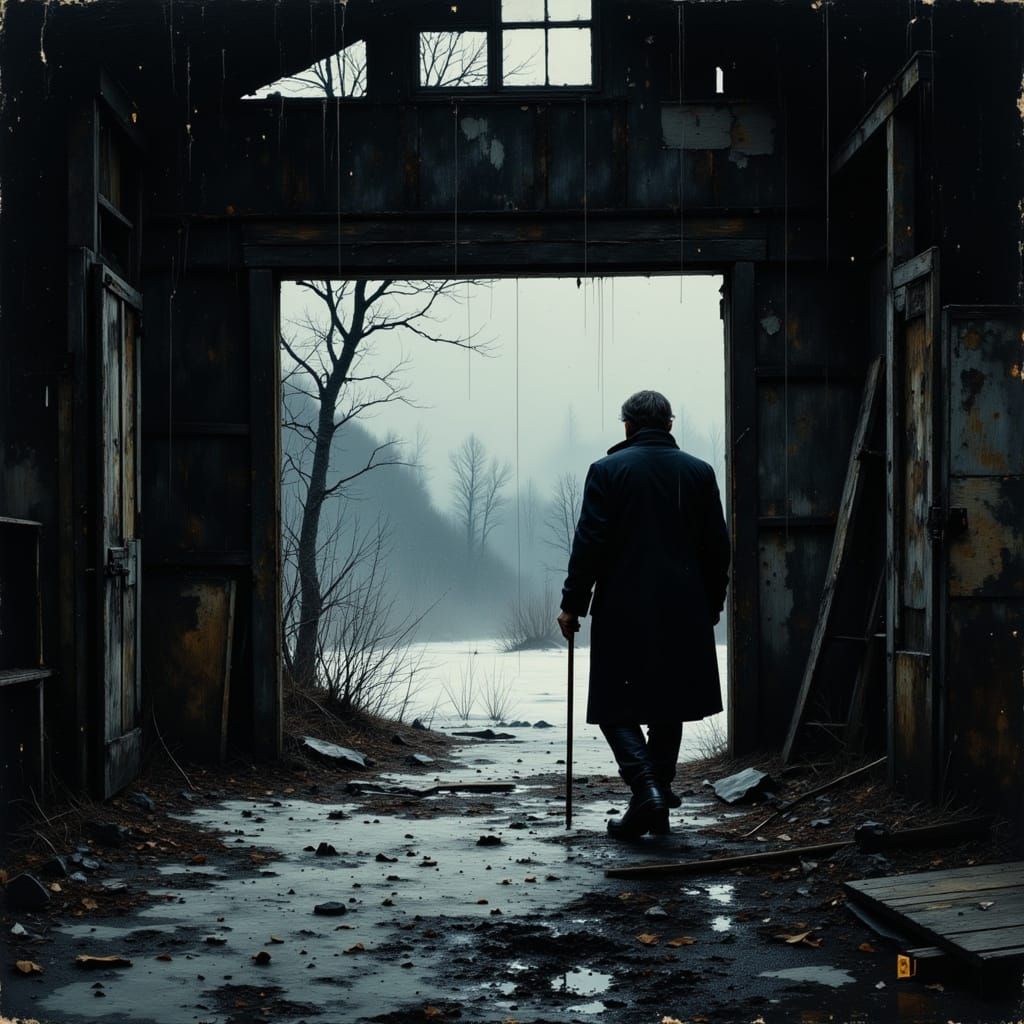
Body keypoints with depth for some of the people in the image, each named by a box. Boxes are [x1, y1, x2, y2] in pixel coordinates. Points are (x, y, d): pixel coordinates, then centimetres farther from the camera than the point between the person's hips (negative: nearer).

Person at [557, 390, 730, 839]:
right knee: (668, 708, 14)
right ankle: (658, 803, 16)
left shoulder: (608, 470, -5)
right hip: (683, 614, 4)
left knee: (616, 707, 4)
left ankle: (646, 788, -16)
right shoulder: (699, 472, 5)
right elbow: (717, 546, 8)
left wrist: (573, 604, 1)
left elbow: (589, 543, -8)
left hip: (623, 612, -3)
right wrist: (712, 604, 20)